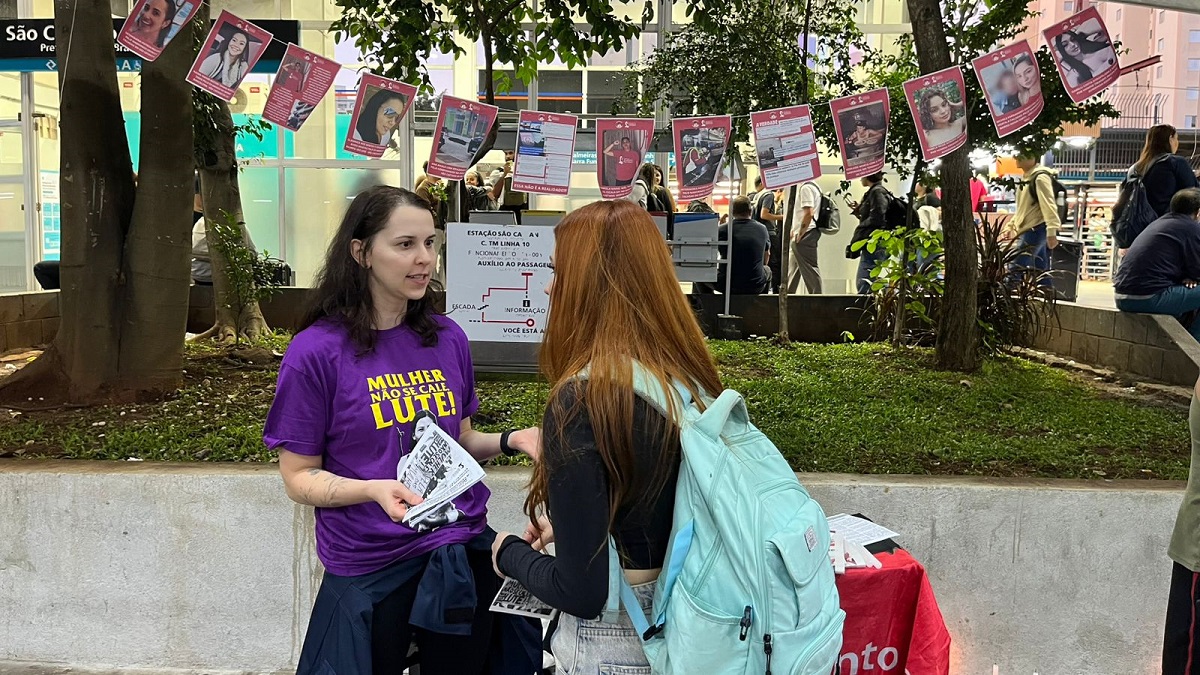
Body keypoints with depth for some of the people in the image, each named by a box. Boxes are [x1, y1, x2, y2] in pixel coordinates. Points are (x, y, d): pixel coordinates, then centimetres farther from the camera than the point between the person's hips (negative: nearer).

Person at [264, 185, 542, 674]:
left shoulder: (448, 339, 1)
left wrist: (510, 441, -7)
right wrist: (375, 490, -26)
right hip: (370, 570, -4)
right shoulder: (316, 352, -12)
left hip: (462, 555, 4)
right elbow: (299, 478, -8)